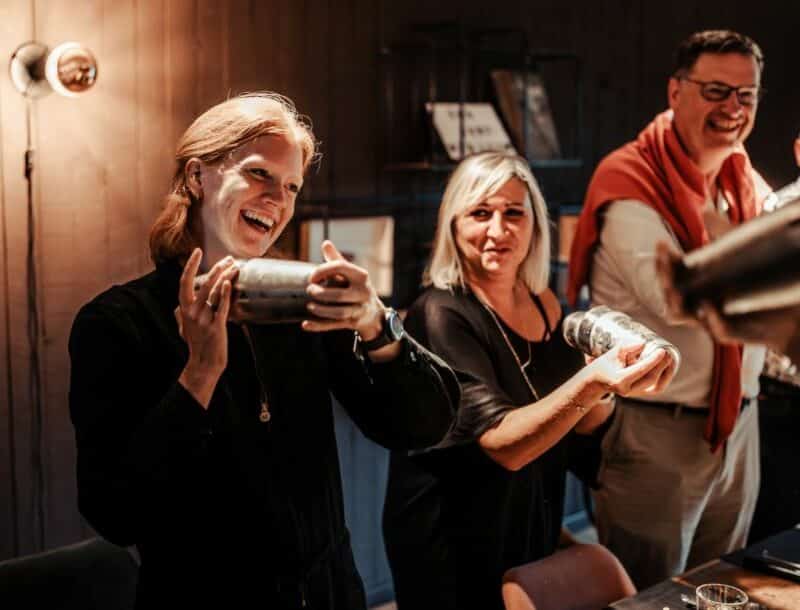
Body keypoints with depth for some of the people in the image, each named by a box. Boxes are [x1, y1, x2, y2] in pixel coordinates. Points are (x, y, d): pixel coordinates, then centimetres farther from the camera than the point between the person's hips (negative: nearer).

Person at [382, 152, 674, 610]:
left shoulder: (544, 303, -1)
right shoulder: (441, 316, -21)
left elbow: (583, 423, 4)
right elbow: (504, 444, -30)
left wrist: (611, 381, -17)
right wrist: (591, 381, -44)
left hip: (537, 528, 6)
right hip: (454, 550, -6)